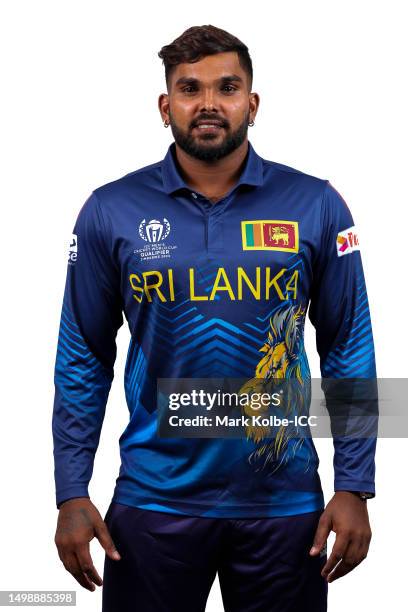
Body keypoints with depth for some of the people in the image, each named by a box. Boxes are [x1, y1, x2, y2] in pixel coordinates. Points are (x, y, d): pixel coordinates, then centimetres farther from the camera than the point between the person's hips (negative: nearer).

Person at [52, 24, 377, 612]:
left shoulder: (316, 205, -2)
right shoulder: (111, 211, -2)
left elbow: (349, 349, 1)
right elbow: (84, 360, 2)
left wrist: (354, 488, -3)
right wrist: (71, 495, -2)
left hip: (284, 498, 0)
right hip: (155, 498, 0)